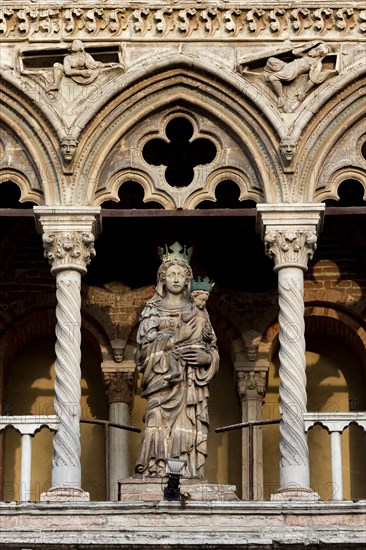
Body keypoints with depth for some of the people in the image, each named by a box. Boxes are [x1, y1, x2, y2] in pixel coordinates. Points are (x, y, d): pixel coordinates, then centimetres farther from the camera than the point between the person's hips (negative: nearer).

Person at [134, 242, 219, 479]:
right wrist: (177, 337, -11)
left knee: (190, 434, -7)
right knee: (162, 433, -13)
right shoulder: (152, 311, 10)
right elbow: (145, 347, -3)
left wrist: (205, 357, -8)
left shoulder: (198, 312, 15)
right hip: (163, 383, -2)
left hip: (191, 386, 2)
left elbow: (213, 351, 14)